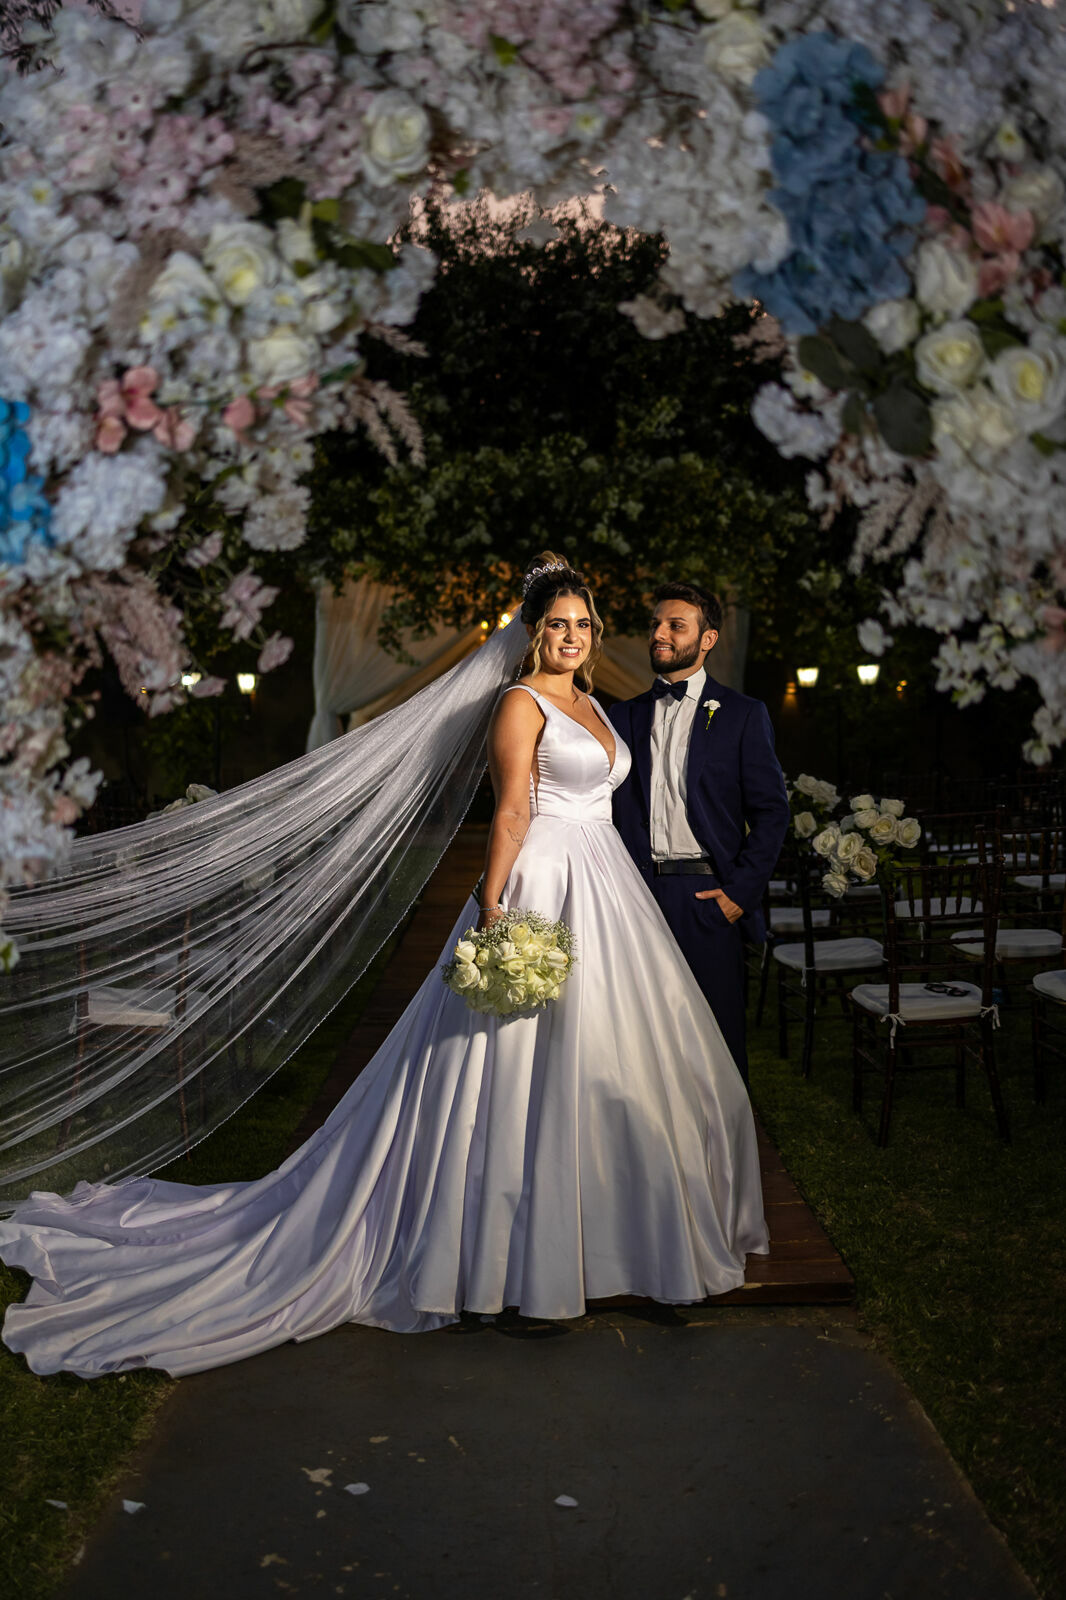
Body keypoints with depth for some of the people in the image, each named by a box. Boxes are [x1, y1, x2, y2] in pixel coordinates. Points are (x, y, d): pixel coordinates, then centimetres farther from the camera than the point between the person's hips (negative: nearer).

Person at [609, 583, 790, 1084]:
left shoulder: (742, 715, 2)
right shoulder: (624, 716, 12)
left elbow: (772, 810, -1)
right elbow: (609, 810, 11)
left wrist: (741, 892, -8)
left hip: (707, 896, -3)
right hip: (637, 893, 3)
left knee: (717, 1032, 4)